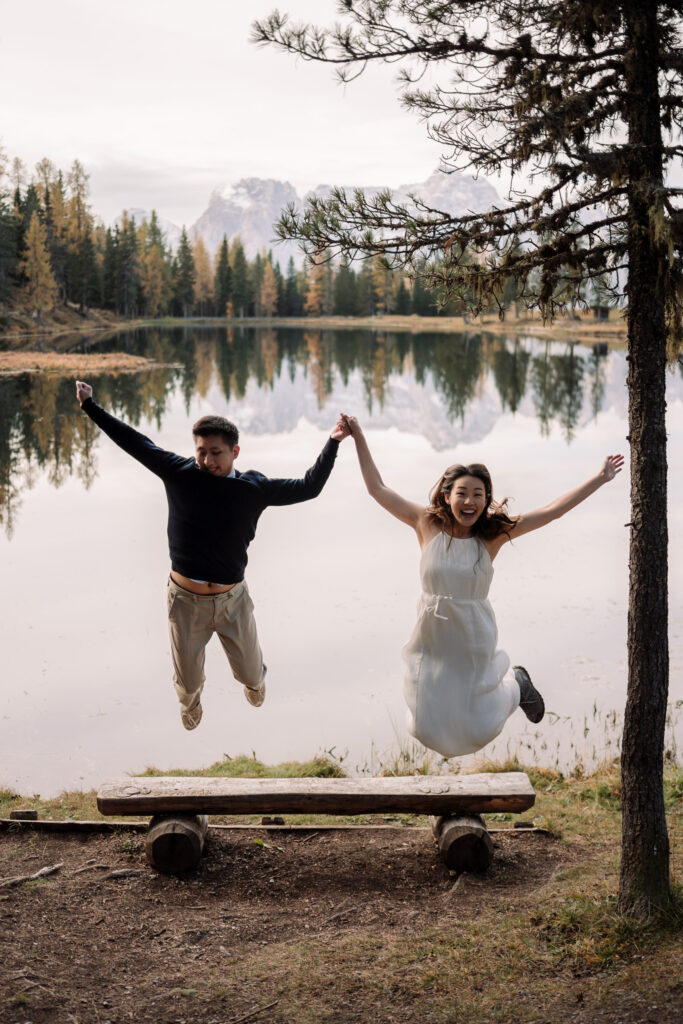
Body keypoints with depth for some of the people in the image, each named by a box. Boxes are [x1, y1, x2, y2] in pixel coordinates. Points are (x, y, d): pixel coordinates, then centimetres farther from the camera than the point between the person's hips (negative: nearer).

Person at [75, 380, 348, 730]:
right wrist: (90, 406, 2)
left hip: (232, 599, 0)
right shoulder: (180, 474, -10)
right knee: (187, 680, 16)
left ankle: (254, 680, 57)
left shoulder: (253, 489, -10)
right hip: (185, 599, 0)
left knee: (250, 673, 17)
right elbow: (135, 442, -3)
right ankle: (190, 702, 55)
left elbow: (308, 487, -7)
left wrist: (333, 442, -16)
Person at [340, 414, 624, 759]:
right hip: (432, 640, 1)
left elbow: (554, 510, -7)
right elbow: (377, 488, -2)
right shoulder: (428, 524, -8)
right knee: (427, 728, 8)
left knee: (478, 730, 11)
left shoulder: (494, 533, -9)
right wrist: (358, 437, -3)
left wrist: (600, 478, -7)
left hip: (474, 640, -1)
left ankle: (516, 685, 41)